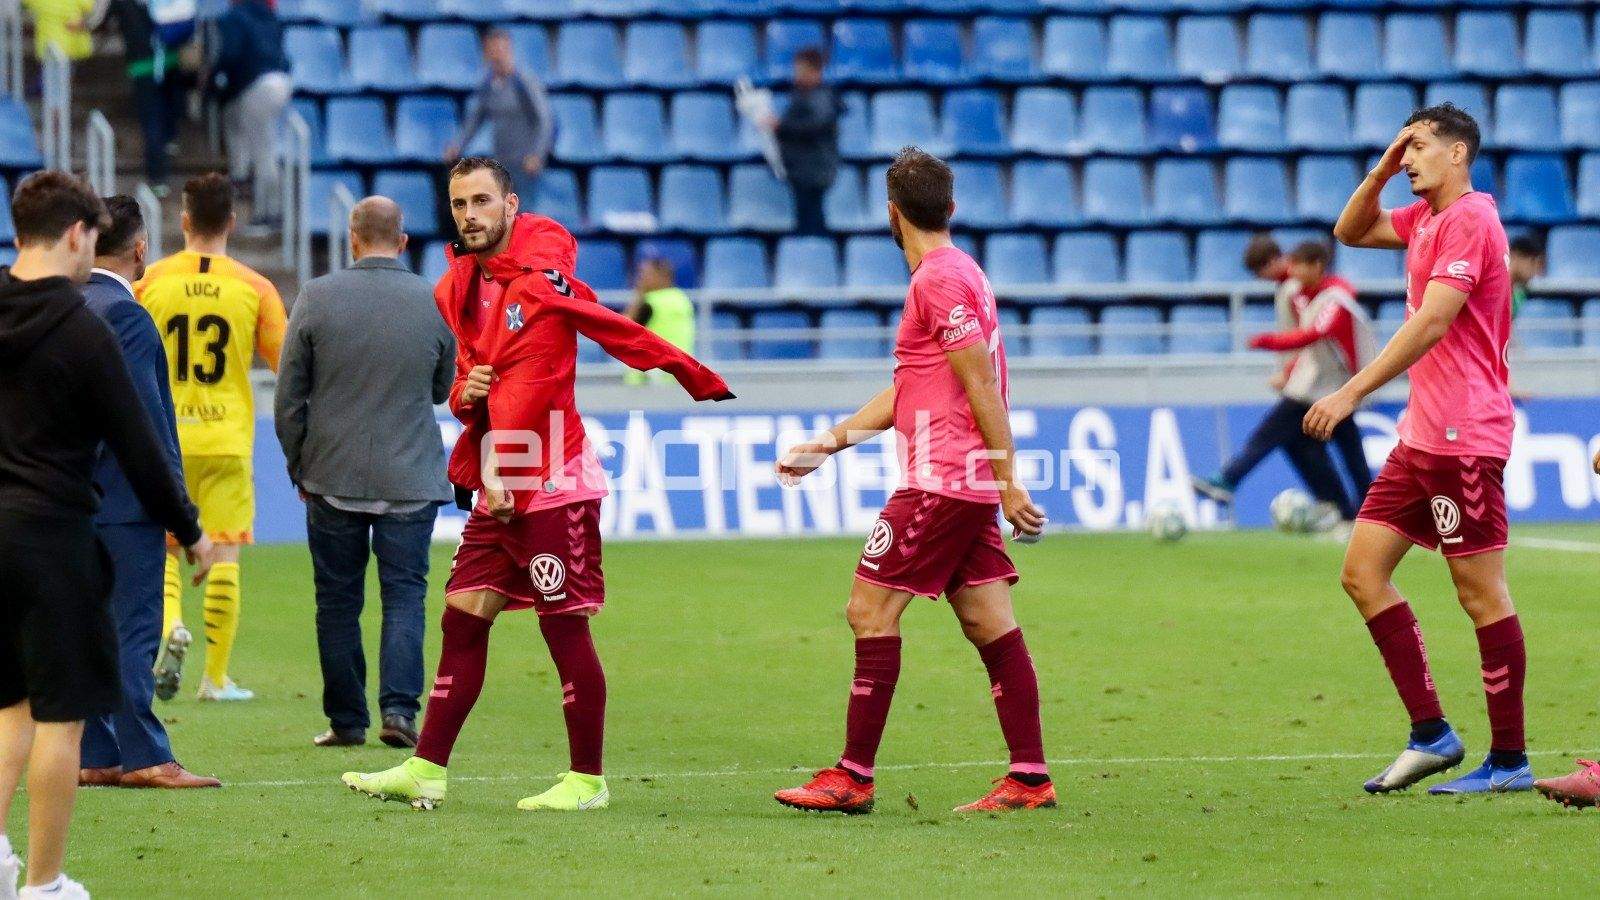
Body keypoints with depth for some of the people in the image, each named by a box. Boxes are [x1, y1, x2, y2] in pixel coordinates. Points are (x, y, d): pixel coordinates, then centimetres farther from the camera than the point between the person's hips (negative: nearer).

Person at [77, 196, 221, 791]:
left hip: (75, 495, 9)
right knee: (133, 630, -6)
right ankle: (142, 757, -6)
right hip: (124, 497, -9)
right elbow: (145, 415, -18)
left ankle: (95, 757, 11)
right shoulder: (123, 314, -15)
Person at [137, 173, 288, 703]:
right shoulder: (254, 288, -2)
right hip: (228, 437, 0)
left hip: (165, 438, 0)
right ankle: (216, 678, 3)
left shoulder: (153, 281, -2)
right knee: (224, 554, 4)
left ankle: (170, 626, -16)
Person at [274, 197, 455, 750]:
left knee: (337, 602, 7)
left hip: (332, 477, 0)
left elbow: (288, 398, -1)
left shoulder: (317, 298, -5)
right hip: (411, 478, 0)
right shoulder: (434, 303, -3)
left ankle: (346, 719, 8)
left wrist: (300, 466, 9)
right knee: (404, 595, 4)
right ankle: (399, 709, -9)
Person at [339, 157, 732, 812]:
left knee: (565, 625, -3)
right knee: (462, 617, 7)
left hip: (552, 486, -8)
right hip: (497, 489, 8)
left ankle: (587, 780, 4)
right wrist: (464, 394, 1)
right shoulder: (458, 290, 12)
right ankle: (426, 770, 11)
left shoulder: (541, 275, -11)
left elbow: (619, 333, -7)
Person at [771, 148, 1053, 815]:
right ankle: (1030, 778, 4)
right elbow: (909, 389, 24)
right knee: (989, 623, 6)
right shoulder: (958, 272, 18)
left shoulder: (937, 280, -13)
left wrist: (1009, 481, -19)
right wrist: (828, 442, 23)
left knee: (870, 610, -6)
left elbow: (983, 384, -17)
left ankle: (853, 777, -5)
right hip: (971, 484, 10)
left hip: (941, 481, -10)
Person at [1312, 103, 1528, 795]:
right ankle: (1430, 734, 8)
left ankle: (1509, 761, -2)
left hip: (1463, 437, -10)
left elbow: (1430, 324, -21)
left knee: (1481, 592, -6)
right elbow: (1351, 231, 29)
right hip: (1422, 434, 10)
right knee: (1362, 572, 6)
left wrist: (1353, 393, -23)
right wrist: (1381, 172, 11)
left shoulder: (1470, 220, -14)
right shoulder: (1424, 219, 15)